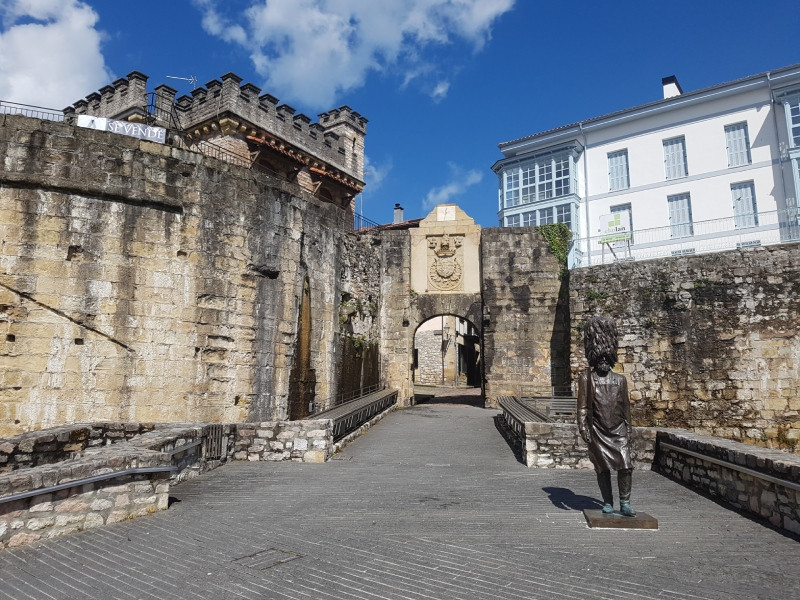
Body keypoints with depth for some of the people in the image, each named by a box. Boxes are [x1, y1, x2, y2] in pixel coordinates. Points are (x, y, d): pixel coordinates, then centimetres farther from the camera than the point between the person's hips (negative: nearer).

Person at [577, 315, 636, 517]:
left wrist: (628, 429, 12)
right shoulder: (586, 378, -2)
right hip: (598, 432, -2)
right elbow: (582, 406, -5)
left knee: (626, 466, -6)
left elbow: (626, 406, 14)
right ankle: (607, 503, 17)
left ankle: (625, 504, 6)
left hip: (619, 431, 2)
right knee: (603, 468, 5)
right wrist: (583, 428, -12)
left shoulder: (620, 379, 8)